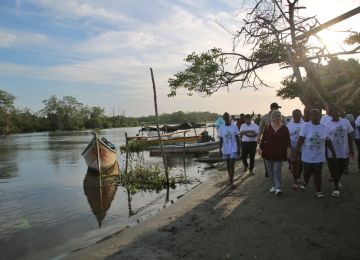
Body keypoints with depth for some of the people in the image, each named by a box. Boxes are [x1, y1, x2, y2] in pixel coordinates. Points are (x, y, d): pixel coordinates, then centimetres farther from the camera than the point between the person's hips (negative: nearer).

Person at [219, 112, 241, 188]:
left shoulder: (234, 126, -4)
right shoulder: (221, 128, -1)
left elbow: (237, 138, 0)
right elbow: (221, 140, 3)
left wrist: (238, 148, -1)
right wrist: (220, 150, 1)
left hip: (233, 148, -2)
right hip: (225, 149, 2)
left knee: (232, 164, -9)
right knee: (228, 164, 14)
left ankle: (231, 181, -8)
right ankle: (230, 178, 31)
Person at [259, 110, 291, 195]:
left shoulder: (284, 128, -1)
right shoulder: (267, 127, 1)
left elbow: (287, 141, 0)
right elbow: (263, 139, 4)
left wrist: (288, 151, -5)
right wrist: (260, 149, 1)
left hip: (279, 153, -2)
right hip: (268, 153, 2)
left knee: (277, 170, -7)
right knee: (270, 170, 10)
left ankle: (278, 187, -3)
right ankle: (274, 185, 25)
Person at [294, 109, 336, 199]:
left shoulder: (324, 127, 1)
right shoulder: (305, 126, -10)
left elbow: (328, 141, 11)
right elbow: (300, 140, -12)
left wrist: (333, 151, 13)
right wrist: (297, 151, -16)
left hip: (319, 156, 2)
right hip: (307, 156, -1)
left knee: (317, 174, 2)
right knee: (307, 172, 10)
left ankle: (318, 191, 12)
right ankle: (306, 183, 40)